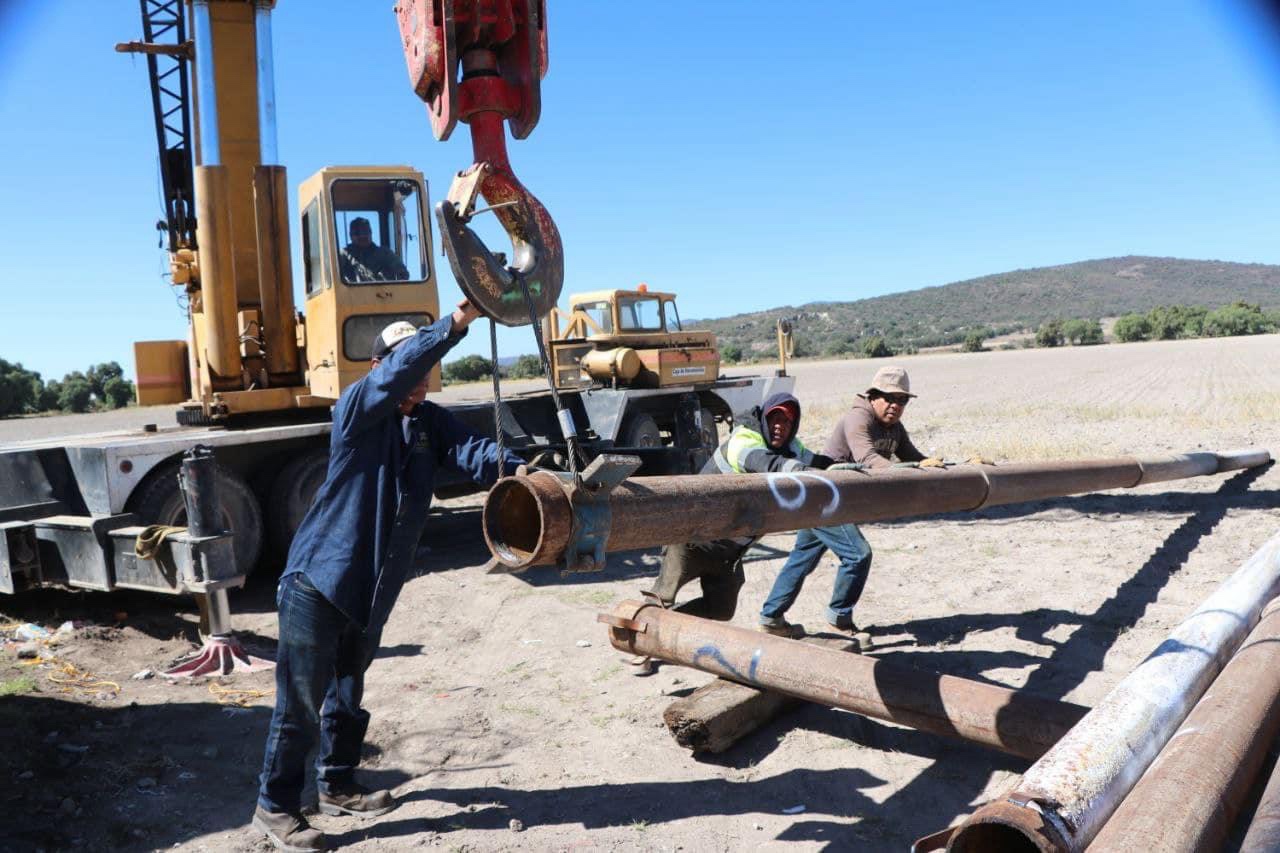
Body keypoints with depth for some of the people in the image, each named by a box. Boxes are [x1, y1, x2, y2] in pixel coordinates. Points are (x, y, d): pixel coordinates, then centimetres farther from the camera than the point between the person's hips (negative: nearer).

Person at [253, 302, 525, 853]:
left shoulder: (430, 421, 4)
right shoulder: (356, 409, -13)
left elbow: (471, 452, -12)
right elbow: (396, 373, -32)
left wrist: (517, 470, -32)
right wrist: (456, 323, -40)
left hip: (371, 590, 7)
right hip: (318, 582, -6)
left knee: (347, 693, 22)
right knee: (300, 701, 2)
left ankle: (337, 786, 39)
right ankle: (275, 806, 19)